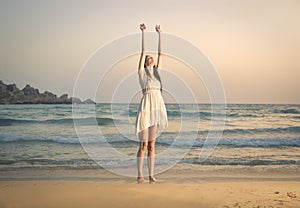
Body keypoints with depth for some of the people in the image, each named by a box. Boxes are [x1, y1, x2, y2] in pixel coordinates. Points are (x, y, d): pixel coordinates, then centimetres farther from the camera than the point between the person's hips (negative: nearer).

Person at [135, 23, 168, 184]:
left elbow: (160, 53, 19)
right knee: (143, 144, -2)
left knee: (152, 144, 8)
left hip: (157, 105, 5)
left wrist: (159, 33, 21)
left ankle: (151, 175, 12)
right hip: (146, 104, -5)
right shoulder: (142, 71, 8)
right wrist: (143, 33, 6)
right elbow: (143, 51, 5)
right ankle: (140, 175, 7)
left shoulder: (156, 71, 20)